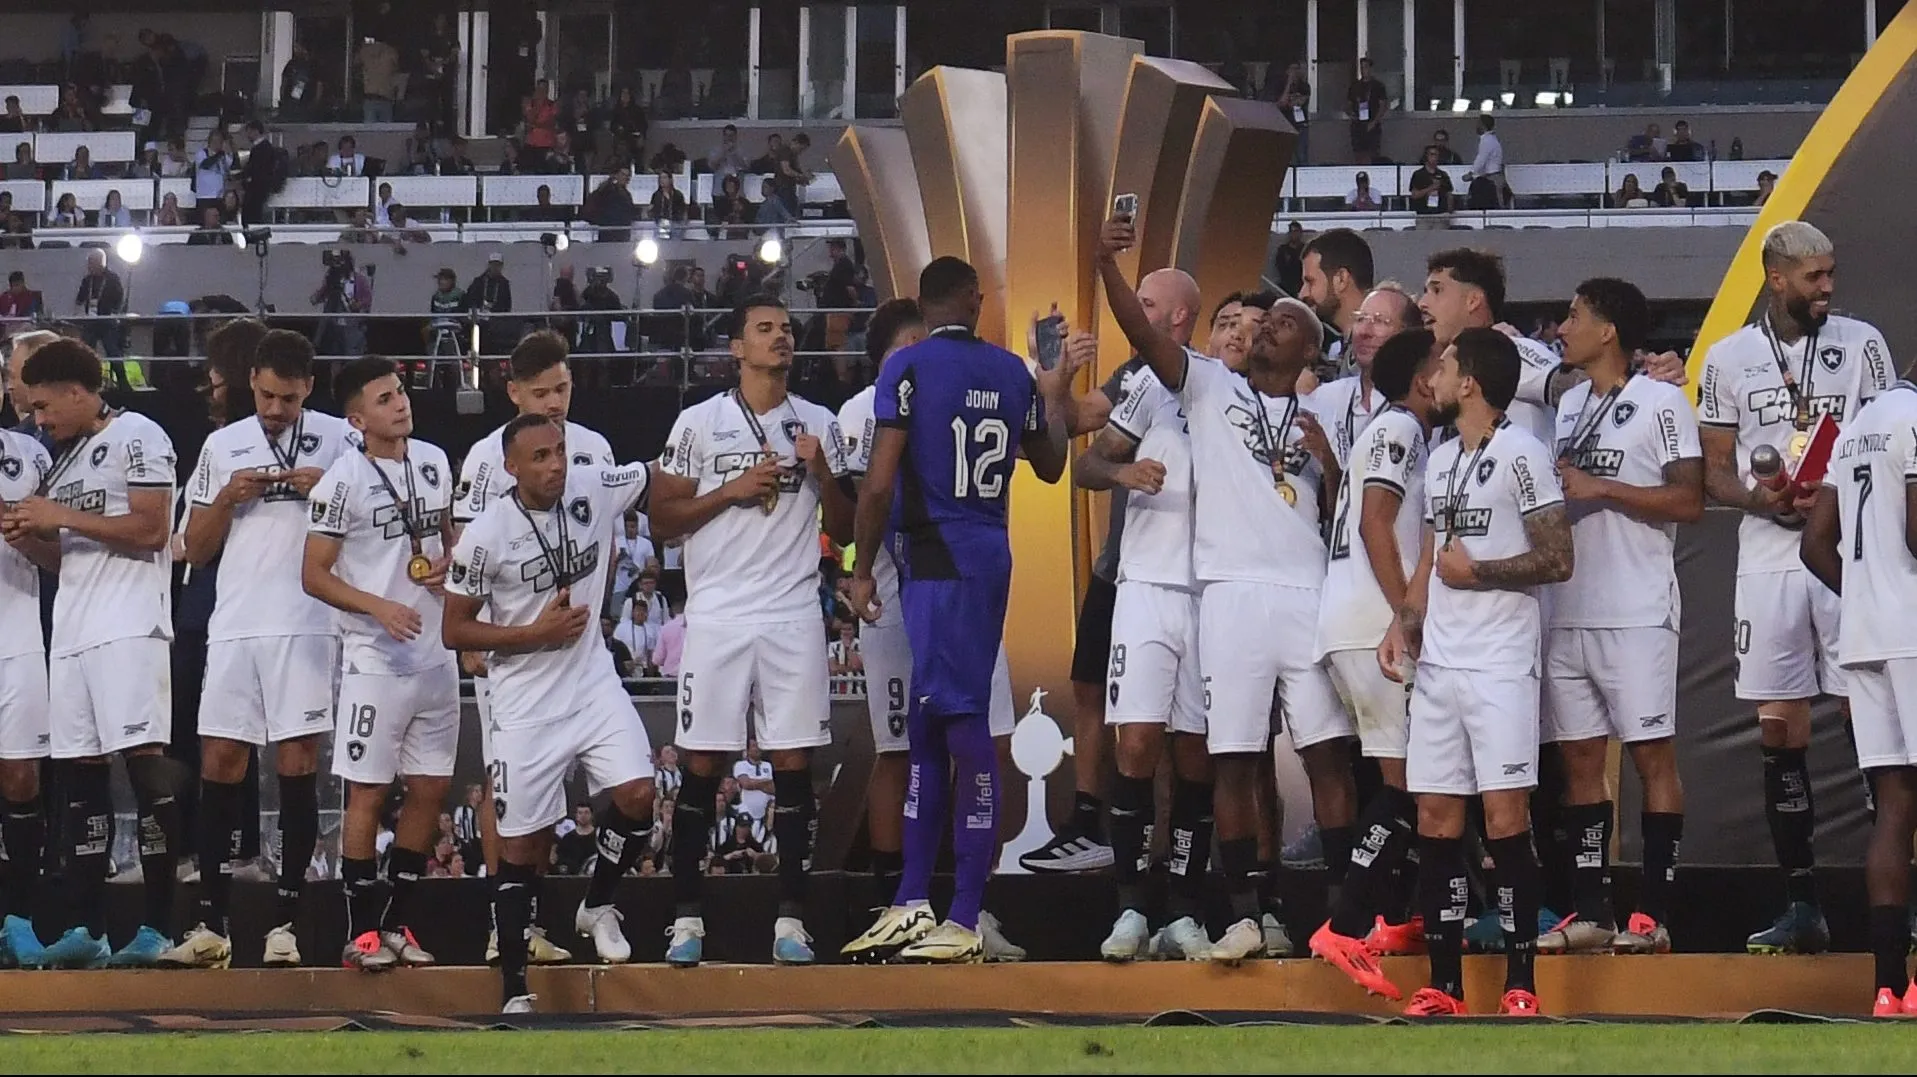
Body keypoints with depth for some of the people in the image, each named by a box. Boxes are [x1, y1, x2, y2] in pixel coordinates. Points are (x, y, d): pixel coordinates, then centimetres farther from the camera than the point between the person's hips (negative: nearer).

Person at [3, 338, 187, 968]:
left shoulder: (138, 438, -4)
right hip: (73, 629, 9)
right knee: (79, 774, 5)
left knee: (145, 762, -13)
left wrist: (63, 516, -10)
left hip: (129, 626, -9)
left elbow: (150, 529, -14)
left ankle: (158, 927, -15)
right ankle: (84, 929, 7)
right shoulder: (66, 458, 22)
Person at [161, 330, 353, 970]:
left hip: (308, 624, -3)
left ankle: (287, 923, 2)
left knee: (298, 767, -3)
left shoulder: (338, 439, 6)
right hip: (235, 625, 3)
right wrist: (229, 499, -1)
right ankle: (211, 924, 2)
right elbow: (196, 551, 16)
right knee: (219, 766, -1)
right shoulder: (223, 447, 15)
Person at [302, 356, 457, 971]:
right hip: (374, 660, -6)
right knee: (368, 792, -3)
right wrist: (378, 607, -20)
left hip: (435, 655, 6)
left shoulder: (434, 462, 8)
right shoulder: (343, 481, -11)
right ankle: (362, 931, 3)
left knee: (430, 789, 8)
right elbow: (314, 575, -9)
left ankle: (399, 921, 18)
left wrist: (448, 564, 1)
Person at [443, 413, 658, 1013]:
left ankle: (598, 906, 15)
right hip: (526, 707, -3)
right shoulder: (486, 535, -16)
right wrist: (535, 634, -16)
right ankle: (515, 990, 10)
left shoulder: (595, 490, -6)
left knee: (637, 795, -14)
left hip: (593, 683, 3)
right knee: (522, 845, 1)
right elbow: (454, 631, -9)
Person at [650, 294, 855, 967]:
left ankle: (790, 917, 4)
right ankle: (686, 916, 4)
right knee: (702, 766, -1)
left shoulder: (819, 426, 10)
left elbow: (844, 531, 11)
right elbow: (662, 521, 2)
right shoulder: (699, 423, 3)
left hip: (793, 618, 2)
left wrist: (820, 473, -5)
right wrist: (732, 491, -9)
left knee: (794, 764, -1)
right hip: (717, 615, -2)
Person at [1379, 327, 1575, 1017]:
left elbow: (1558, 560, -11)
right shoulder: (1440, 460, 17)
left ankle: (1521, 986, -7)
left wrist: (1476, 572, -10)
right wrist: (1404, 622, 10)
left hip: (1500, 664, -8)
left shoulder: (1520, 454, -8)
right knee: (1436, 817, 5)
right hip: (1438, 661, 8)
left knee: (1504, 815, -10)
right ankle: (1443, 985, 9)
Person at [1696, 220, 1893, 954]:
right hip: (1768, 558, 2)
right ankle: (1801, 904, 8)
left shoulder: (1861, 345, 4)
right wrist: (1761, 499, -11)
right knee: (1779, 728, 2)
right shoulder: (1729, 359, 8)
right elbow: (1715, 472, 10)